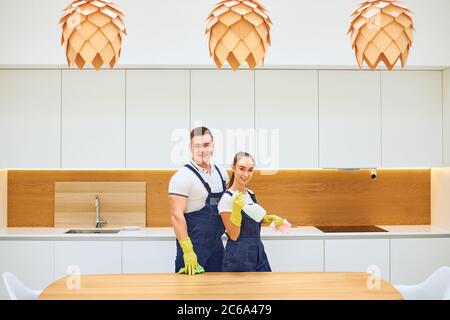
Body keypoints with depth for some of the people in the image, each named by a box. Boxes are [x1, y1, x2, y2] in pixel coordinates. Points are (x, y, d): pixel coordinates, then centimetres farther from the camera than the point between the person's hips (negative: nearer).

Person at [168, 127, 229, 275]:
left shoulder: (221, 173, 6)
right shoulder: (182, 177, -15)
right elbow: (176, 215, -18)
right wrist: (187, 251, -21)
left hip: (217, 244, 6)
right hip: (193, 245, -6)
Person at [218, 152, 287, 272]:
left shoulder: (251, 194, 6)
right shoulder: (227, 198, -15)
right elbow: (233, 236, -16)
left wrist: (270, 218, 2)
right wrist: (236, 209, -29)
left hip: (258, 252, 7)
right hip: (238, 256, -7)